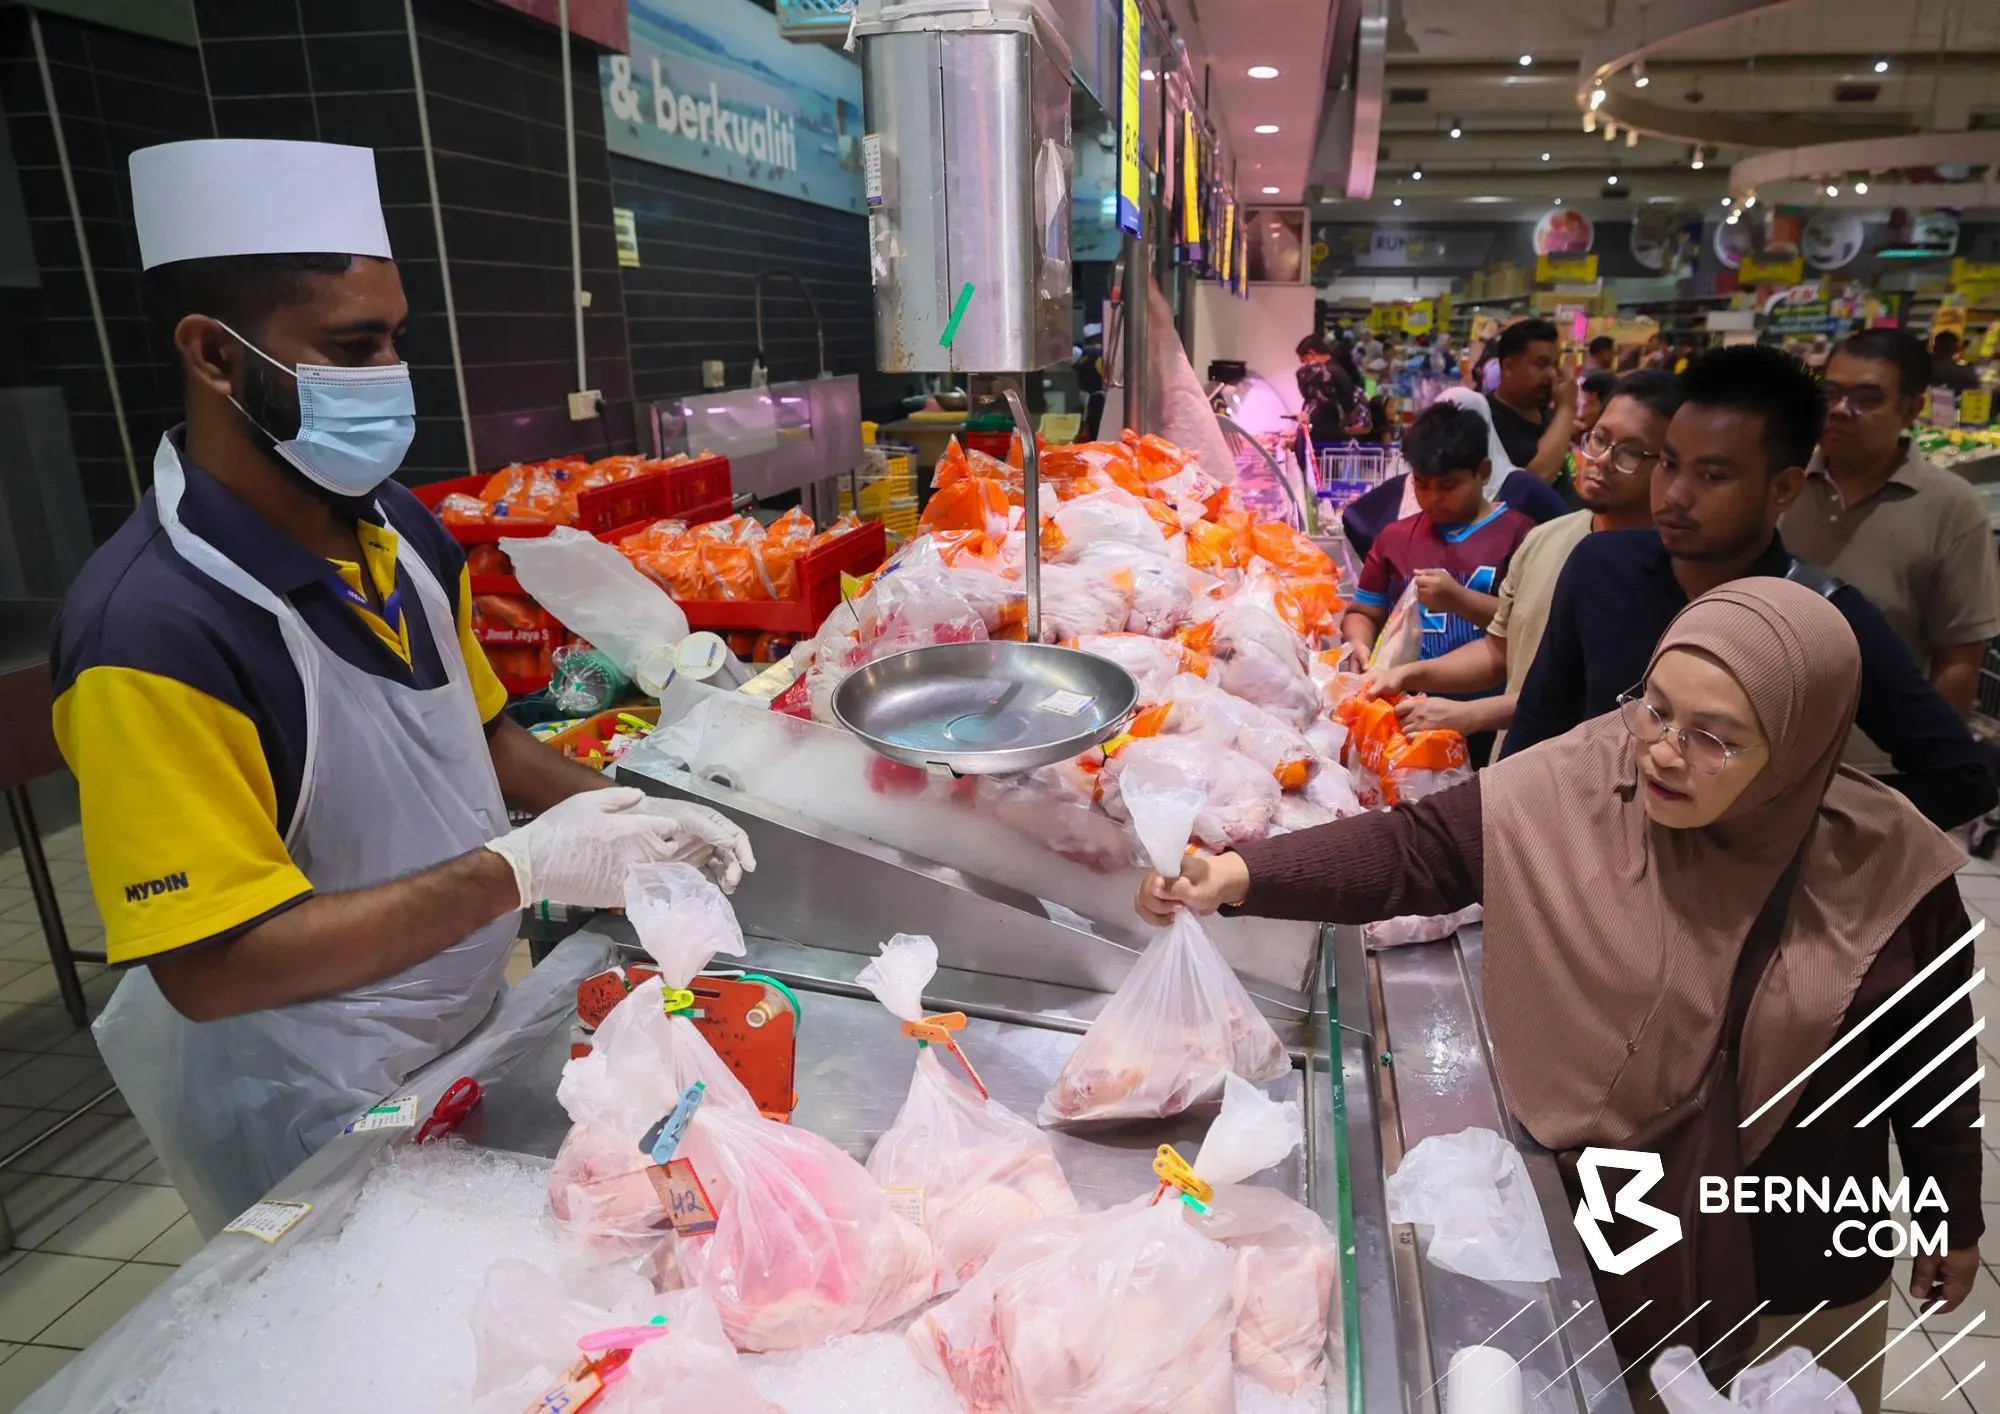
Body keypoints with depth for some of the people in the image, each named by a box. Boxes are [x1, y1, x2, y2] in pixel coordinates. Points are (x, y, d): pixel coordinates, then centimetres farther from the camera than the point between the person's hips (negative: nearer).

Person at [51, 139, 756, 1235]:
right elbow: (211, 967, -26)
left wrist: (612, 812, -8)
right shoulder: (152, 629, -27)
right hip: (320, 1128, -6)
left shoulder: (403, 530, -4)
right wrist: (526, 870, -28)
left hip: (478, 1025, 7)